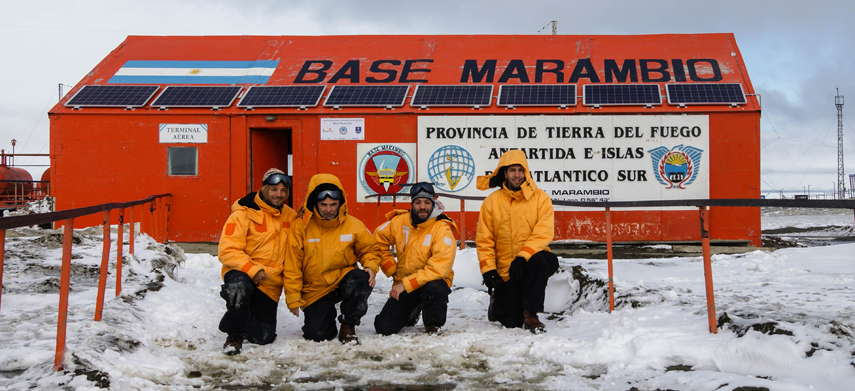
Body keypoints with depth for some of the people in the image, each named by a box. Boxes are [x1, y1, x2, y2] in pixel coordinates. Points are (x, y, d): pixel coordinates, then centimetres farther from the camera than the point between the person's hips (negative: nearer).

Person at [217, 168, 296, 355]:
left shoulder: (291, 217, 7)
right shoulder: (244, 213, -10)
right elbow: (226, 250, -17)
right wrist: (252, 270, -27)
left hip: (270, 284, 4)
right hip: (241, 273, -4)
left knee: (263, 337, -3)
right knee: (239, 286, -41)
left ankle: (247, 323, 34)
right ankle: (234, 335, -18)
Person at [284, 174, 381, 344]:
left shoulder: (353, 225, -4)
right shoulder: (301, 227, -8)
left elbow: (370, 249, 9)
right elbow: (292, 266, -4)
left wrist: (371, 267, -13)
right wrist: (293, 298, -6)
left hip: (344, 281, 1)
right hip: (315, 290, -1)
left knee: (361, 279, -33)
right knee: (317, 335, -17)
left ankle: (348, 327, -11)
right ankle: (327, 316, 23)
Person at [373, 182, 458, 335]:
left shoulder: (442, 229, -16)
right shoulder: (399, 221, -3)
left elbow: (439, 268, -25)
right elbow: (378, 240, 12)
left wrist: (406, 284, -27)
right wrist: (392, 270, 3)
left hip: (432, 281, -4)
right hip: (403, 283, 4)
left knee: (434, 289, -40)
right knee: (384, 328, -10)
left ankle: (434, 326, -8)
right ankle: (412, 311, 25)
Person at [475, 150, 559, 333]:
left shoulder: (540, 198, -1)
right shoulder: (492, 202, 2)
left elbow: (543, 234, -13)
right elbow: (484, 240, 3)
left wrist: (523, 257, -26)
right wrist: (487, 269, -10)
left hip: (532, 259, 0)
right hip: (506, 272, 0)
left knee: (539, 260, -38)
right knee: (512, 322, -9)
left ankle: (530, 314, -23)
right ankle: (498, 302, 28)